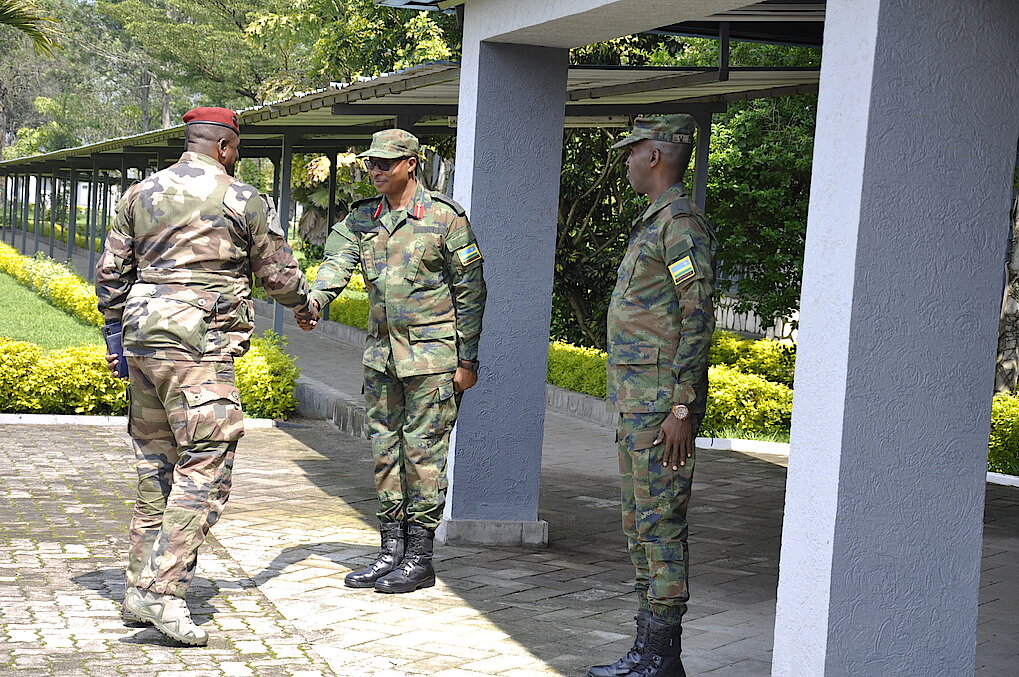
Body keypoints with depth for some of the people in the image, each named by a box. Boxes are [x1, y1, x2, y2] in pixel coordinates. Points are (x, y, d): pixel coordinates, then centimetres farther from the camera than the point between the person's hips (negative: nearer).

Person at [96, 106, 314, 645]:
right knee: (205, 468, -6)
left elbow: (111, 272, 14)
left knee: (155, 466, 15)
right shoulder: (243, 201, -2)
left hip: (143, 337, 7)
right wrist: (304, 303, 27)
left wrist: (115, 337, 23)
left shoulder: (140, 194, 13)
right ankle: (160, 591, -14)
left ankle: (141, 583, 18)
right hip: (200, 346, -7)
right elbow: (278, 274, 7)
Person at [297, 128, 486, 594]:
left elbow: (470, 291, -6)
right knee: (385, 451, 9)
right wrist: (312, 299, -27)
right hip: (381, 353, 6)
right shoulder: (362, 217, 9)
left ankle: (419, 559, 5)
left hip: (432, 355, -6)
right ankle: (392, 550, 19)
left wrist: (467, 359, -8)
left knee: (423, 451, -3)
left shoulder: (445, 217, -8)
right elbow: (338, 262, -5)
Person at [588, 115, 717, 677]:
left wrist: (683, 409, -22)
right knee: (639, 524, 13)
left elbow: (698, 318, -19)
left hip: (661, 403, -11)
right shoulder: (651, 223, 19)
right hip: (635, 399, 11)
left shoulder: (682, 222, -13)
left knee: (661, 525, -7)